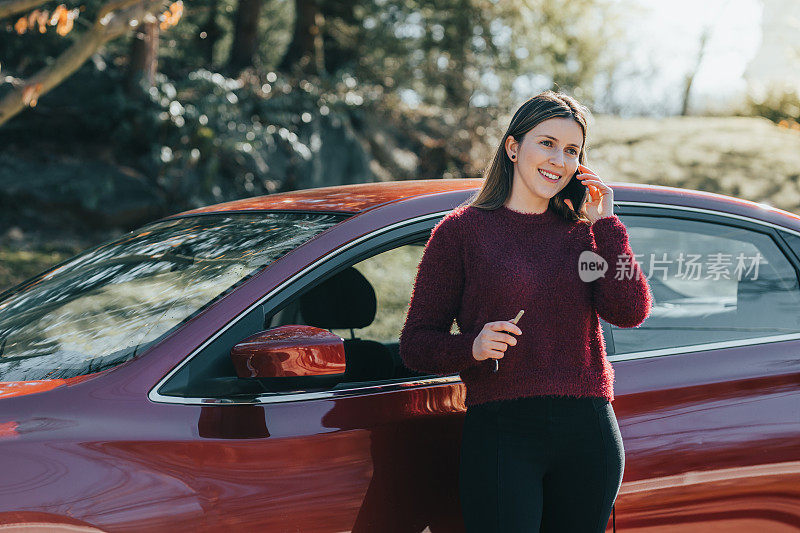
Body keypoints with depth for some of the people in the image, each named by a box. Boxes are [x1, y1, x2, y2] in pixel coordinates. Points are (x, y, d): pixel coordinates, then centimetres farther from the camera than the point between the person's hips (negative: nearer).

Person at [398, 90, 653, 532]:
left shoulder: (585, 232, 13)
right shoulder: (461, 230, 3)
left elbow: (630, 312, -3)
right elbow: (415, 345, 1)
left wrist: (604, 223, -1)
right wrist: (472, 346, -18)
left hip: (589, 432, 4)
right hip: (502, 430, -3)